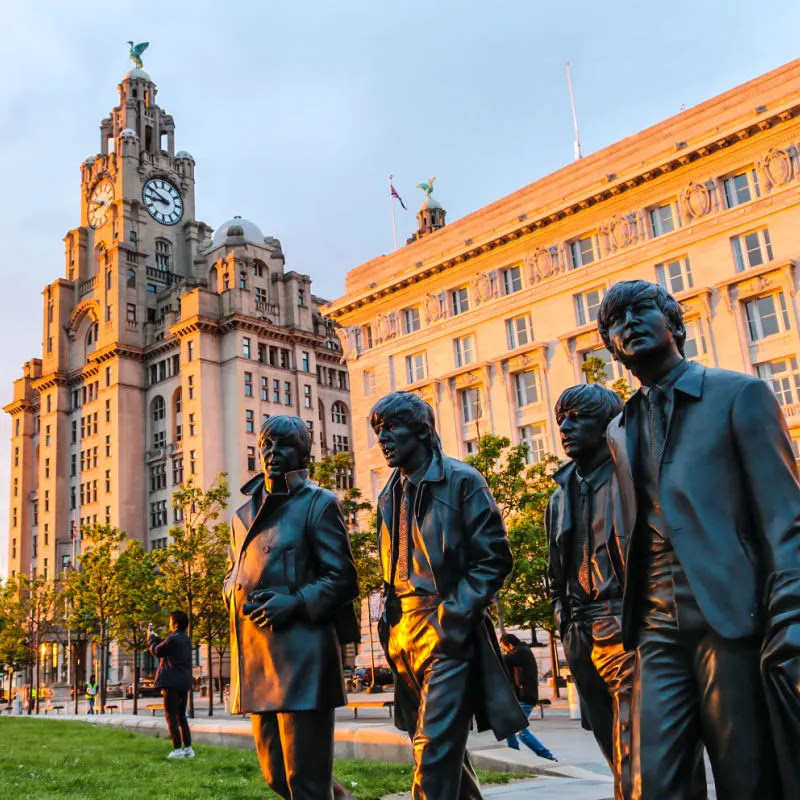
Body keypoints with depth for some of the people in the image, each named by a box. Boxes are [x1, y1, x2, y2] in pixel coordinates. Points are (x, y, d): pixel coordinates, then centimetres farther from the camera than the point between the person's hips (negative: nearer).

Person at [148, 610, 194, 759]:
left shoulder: (173, 639, -14)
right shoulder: (186, 639, 12)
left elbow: (157, 651, -2)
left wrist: (151, 638, 14)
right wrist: (156, 638, 27)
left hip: (172, 683, -8)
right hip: (184, 683, 8)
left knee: (171, 716, -2)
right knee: (181, 716, 14)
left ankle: (178, 749, -3)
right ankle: (188, 748, 11)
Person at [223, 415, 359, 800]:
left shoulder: (318, 504, -2)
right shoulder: (244, 514, 17)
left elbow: (342, 579, -5)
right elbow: (232, 574, 24)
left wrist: (296, 602, -19)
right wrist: (238, 597, 2)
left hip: (301, 651, -7)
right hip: (255, 653, 7)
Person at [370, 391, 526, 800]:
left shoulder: (462, 481, -5)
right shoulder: (390, 495, 15)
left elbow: (493, 558, -9)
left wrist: (453, 615, -16)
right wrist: (390, 621, 9)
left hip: (447, 630, -7)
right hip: (404, 634, 7)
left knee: (434, 748, -12)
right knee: (442, 745, 16)